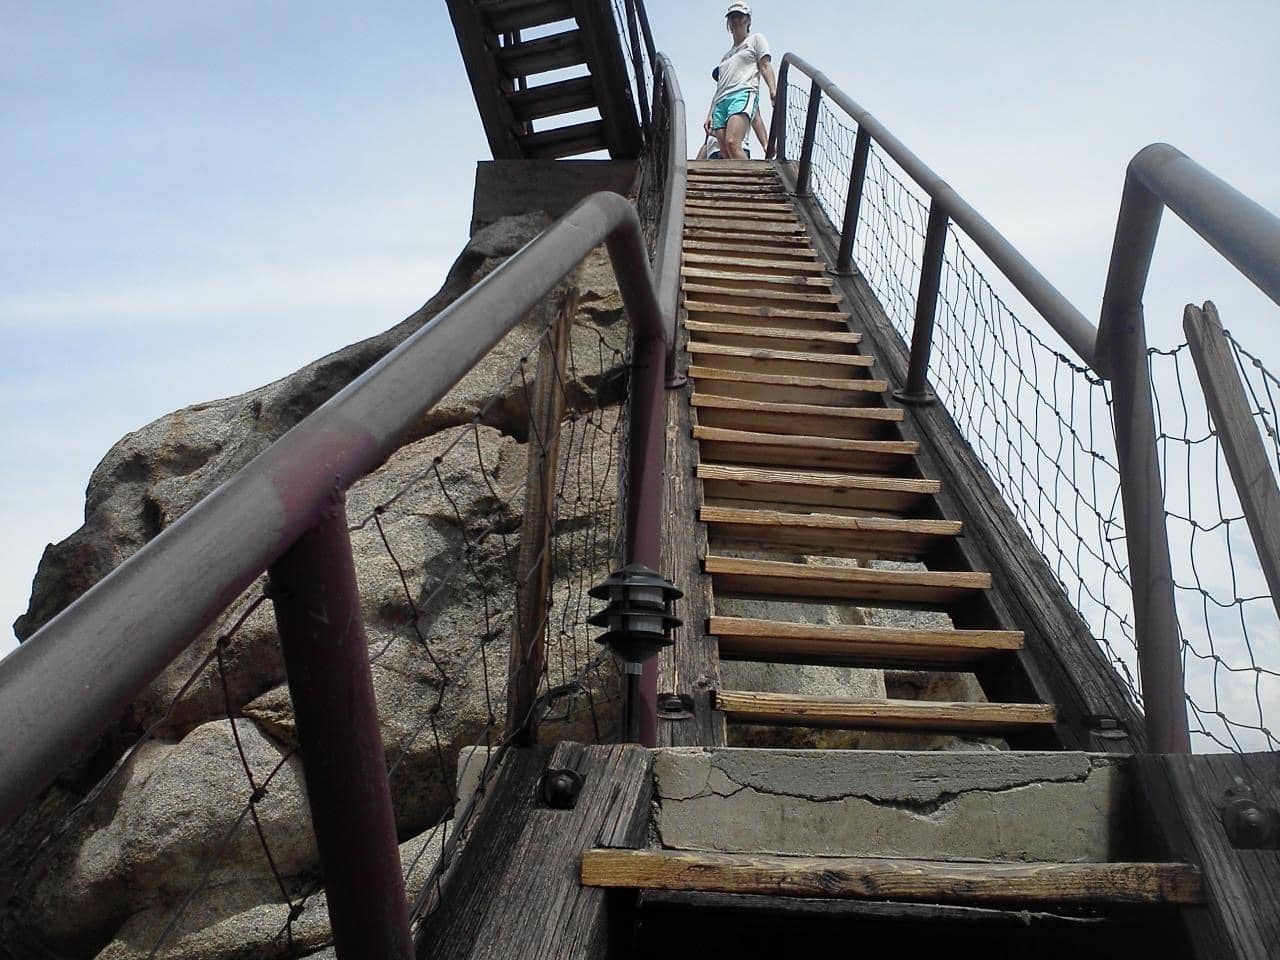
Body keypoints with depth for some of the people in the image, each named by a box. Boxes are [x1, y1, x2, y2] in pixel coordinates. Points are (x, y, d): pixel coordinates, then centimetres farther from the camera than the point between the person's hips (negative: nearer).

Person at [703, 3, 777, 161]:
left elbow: (765, 66, 5)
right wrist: (710, 114, 16)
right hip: (721, 101, 6)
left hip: (743, 94, -6)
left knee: (732, 143, -31)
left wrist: (773, 90, -14)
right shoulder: (726, 56, 33)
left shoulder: (756, 39, 20)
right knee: (725, 155, -11)